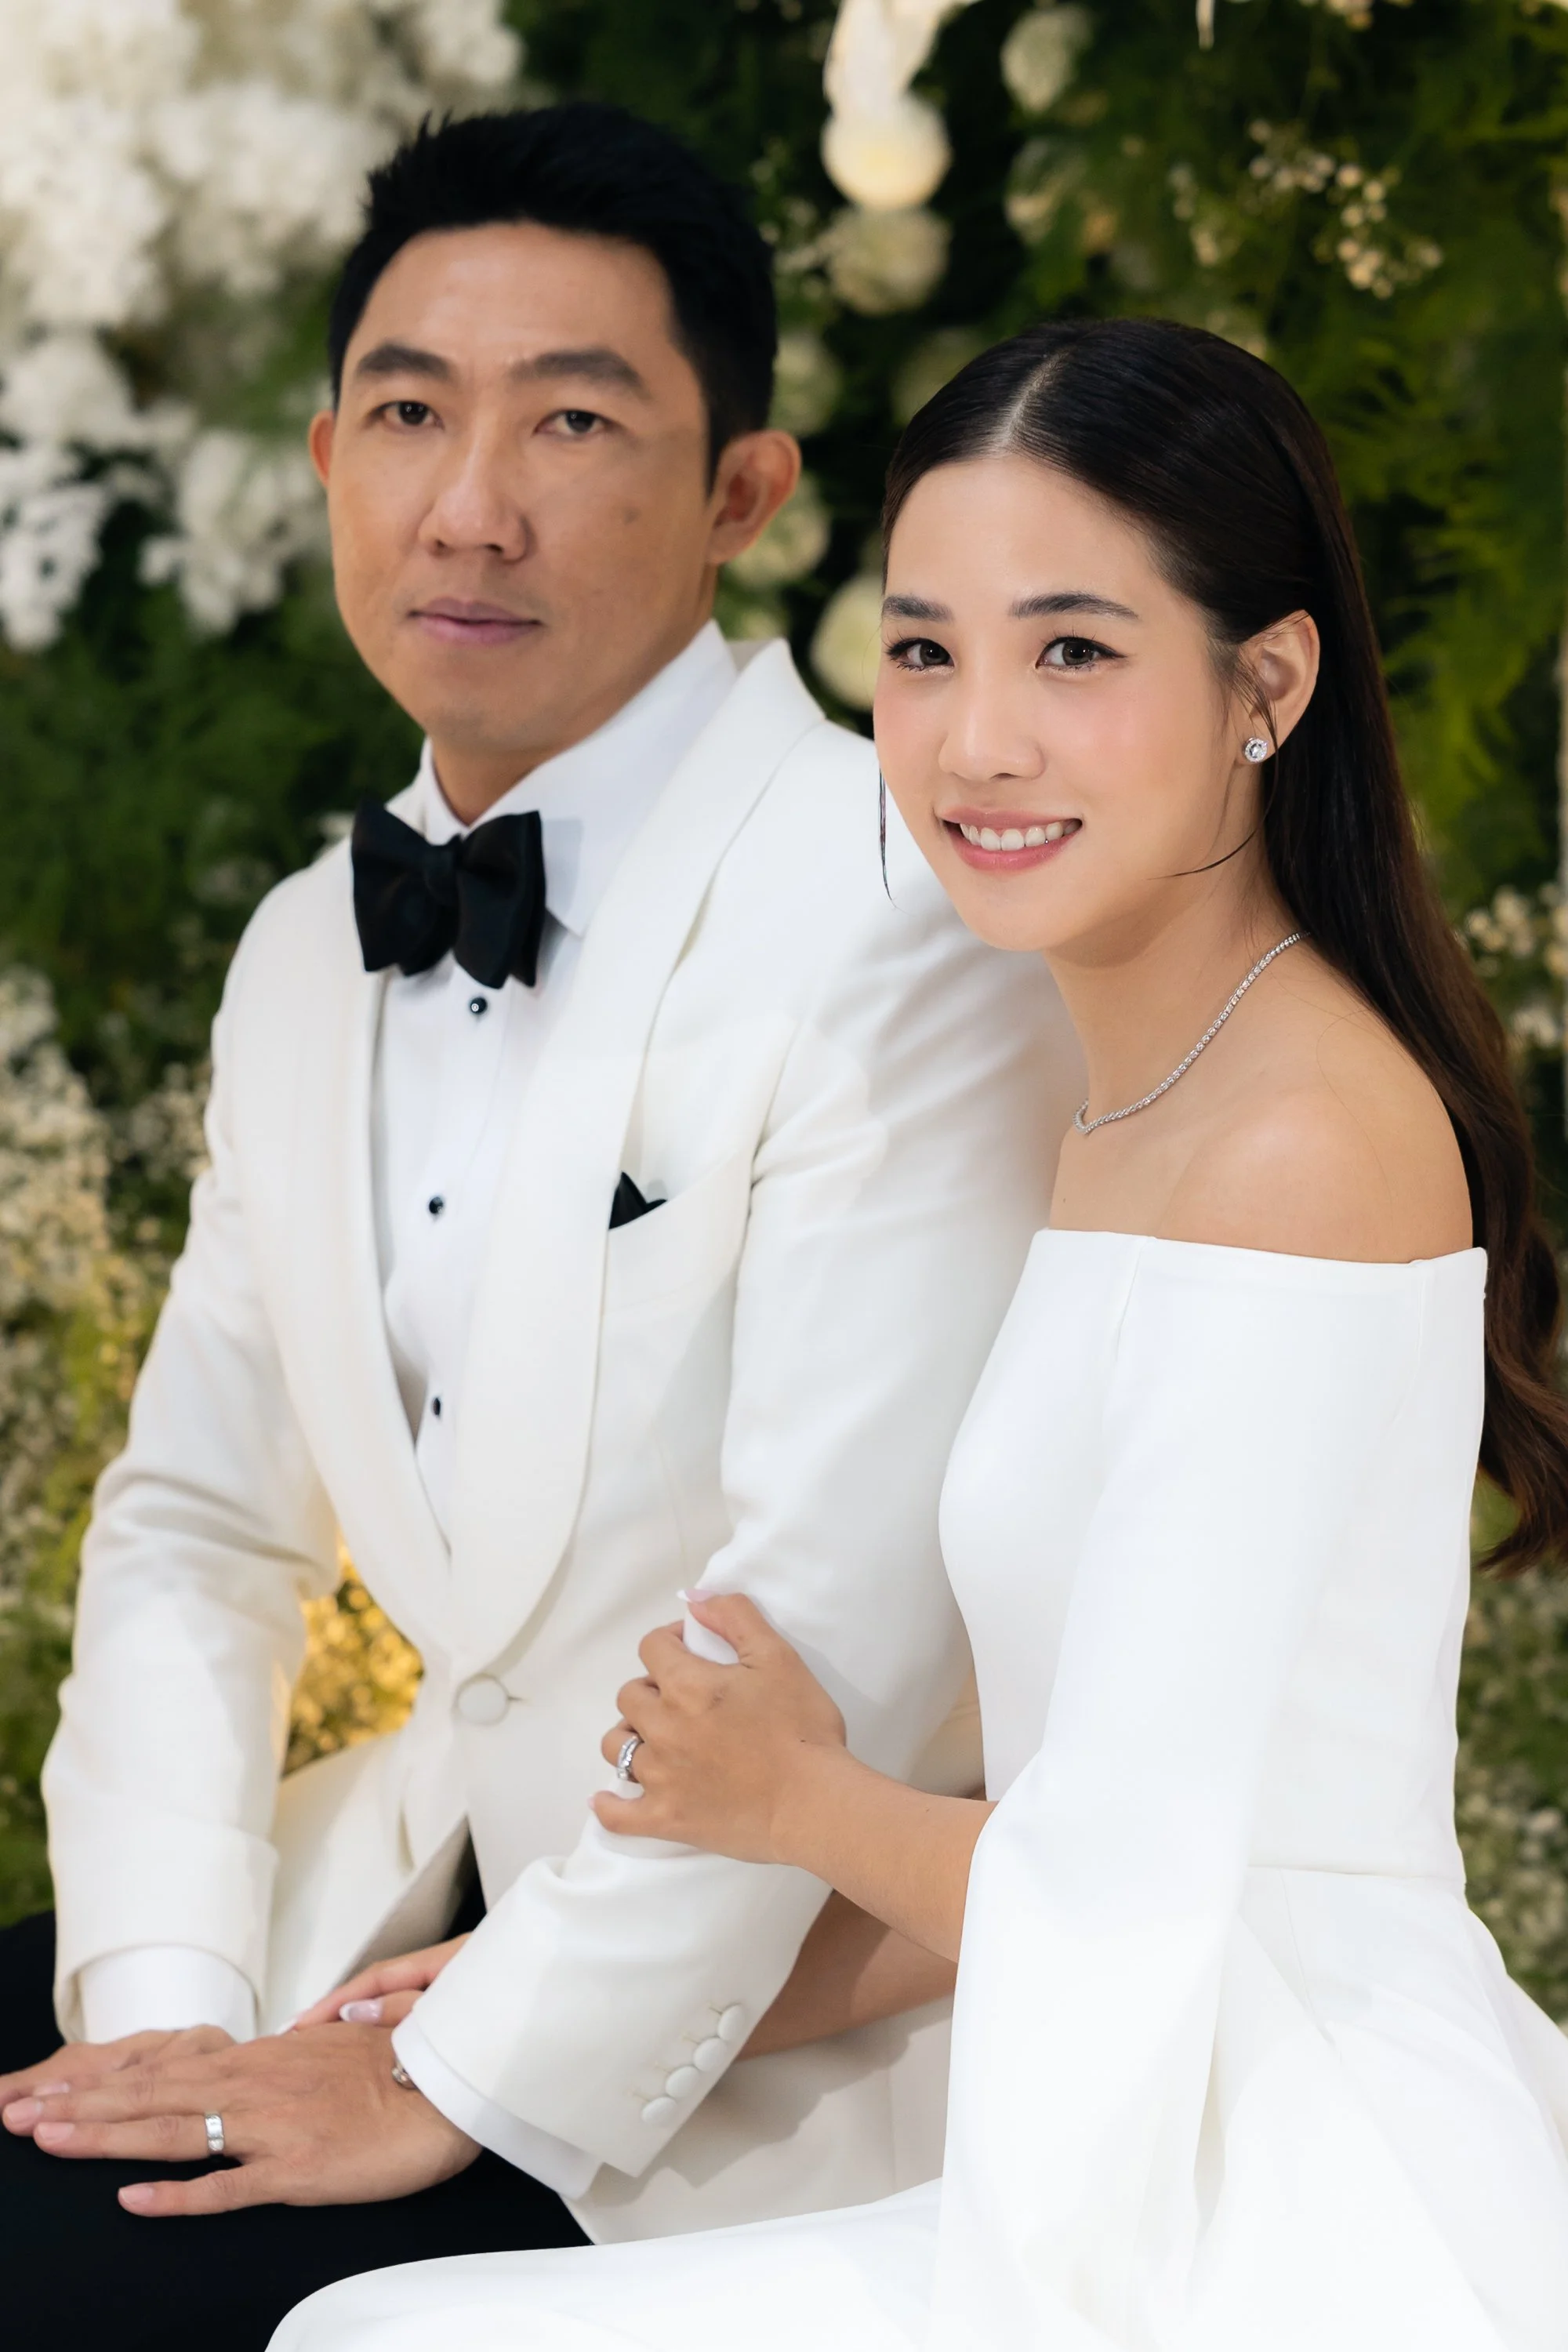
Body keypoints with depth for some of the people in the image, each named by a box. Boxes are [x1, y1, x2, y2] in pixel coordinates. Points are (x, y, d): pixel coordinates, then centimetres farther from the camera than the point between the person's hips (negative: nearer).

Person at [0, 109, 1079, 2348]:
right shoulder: (314, 952, 9)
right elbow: (200, 1528, 11)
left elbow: (842, 1606, -24)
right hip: (447, 1862, 7)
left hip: (782, 2006, -7)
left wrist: (461, 2089, -21)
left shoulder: (904, 914, -18)